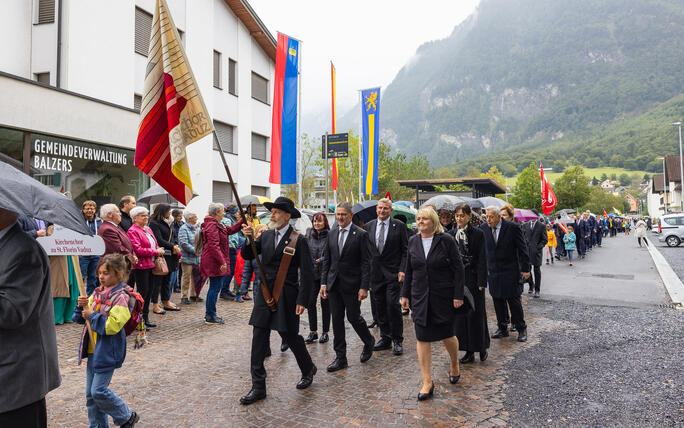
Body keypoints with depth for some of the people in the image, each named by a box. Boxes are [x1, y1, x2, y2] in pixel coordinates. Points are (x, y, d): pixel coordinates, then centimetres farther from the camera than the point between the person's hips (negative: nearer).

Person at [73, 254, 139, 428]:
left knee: (99, 391, -5)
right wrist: (82, 306, -6)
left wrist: (92, 316, -16)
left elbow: (112, 326, -22)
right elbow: (79, 318, 13)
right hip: (93, 350, 8)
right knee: (90, 393, 13)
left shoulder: (120, 298, -15)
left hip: (107, 353, -8)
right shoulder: (97, 293, 8)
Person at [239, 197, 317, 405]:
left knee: (290, 336, 7)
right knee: (259, 338, 3)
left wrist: (302, 300, -13)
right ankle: (258, 387, 13)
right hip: (265, 293, 5)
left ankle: (308, 370, 34)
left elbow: (306, 273, -9)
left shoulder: (299, 241, -8)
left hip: (286, 295, -5)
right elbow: (248, 256, 7)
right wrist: (249, 239, -11)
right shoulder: (266, 236, 8)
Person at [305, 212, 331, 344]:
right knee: (310, 302, 4)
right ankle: (313, 332, 17)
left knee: (325, 302, 5)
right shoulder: (308, 235, 7)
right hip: (311, 274, 4)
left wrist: (321, 260, -20)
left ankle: (325, 332, 18)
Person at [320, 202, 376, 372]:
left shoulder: (361, 234, -7)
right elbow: (327, 260, 12)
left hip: (352, 284, -5)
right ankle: (340, 358, 17)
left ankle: (369, 342, 32)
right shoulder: (331, 234, 9)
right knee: (336, 320, 7)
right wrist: (323, 283, 5)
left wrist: (364, 287, -14)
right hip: (334, 284, 5)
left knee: (354, 317, 2)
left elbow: (366, 263, -9)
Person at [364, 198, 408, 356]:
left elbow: (405, 251, -2)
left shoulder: (399, 226, -1)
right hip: (375, 273, 4)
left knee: (393, 305, -8)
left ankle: (397, 340, 6)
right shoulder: (369, 226, 9)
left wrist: (402, 270, -11)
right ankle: (385, 339, 20)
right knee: (380, 307, 9)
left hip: (393, 273, -4)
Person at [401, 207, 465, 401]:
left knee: (447, 335, 8)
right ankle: (427, 382, 12)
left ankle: (454, 366, 39)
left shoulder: (446, 240, -7)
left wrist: (458, 295, -11)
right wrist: (405, 294, 10)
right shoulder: (413, 241, 6)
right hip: (420, 297, 4)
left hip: (444, 297, -3)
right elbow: (409, 271, 12)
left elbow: (458, 269, -7)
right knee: (422, 338, 2)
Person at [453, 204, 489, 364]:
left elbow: (482, 258, -10)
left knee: (476, 313, 2)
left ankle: (481, 347, 19)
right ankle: (469, 350, 15)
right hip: (458, 277, 5)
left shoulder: (477, 233, -7)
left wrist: (481, 282, -14)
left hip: (473, 278, -5)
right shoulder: (455, 234, 8)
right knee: (461, 313, 6)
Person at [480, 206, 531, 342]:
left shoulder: (512, 228, -11)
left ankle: (521, 328, 18)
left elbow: (522, 248, -6)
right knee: (497, 301, 9)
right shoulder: (483, 228, -1)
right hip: (493, 272, 4)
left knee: (514, 300, 2)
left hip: (510, 271, -4)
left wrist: (525, 269, -5)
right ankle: (502, 328, 22)